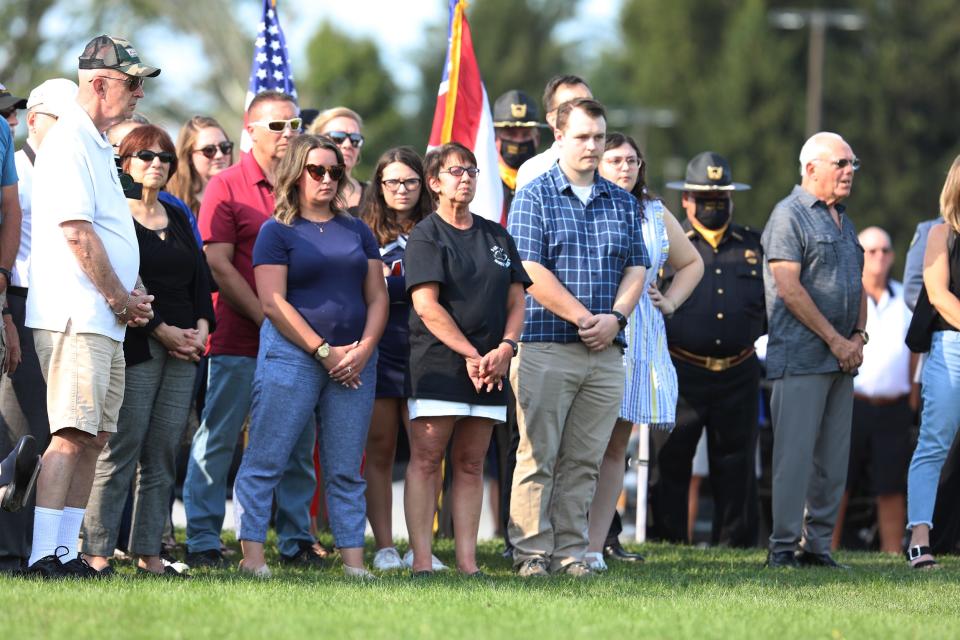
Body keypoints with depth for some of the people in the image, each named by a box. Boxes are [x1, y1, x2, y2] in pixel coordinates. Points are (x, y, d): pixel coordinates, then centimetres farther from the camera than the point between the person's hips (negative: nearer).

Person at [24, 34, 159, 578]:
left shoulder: (99, 145, 20)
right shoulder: (69, 142, -11)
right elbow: (76, 231, -18)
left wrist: (132, 294, 12)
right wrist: (121, 299, -11)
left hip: (105, 321, 10)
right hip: (75, 317, -10)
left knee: (94, 435, 8)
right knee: (73, 434, -15)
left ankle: (66, 550, 10)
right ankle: (45, 554, -17)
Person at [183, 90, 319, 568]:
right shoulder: (227, 186, 0)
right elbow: (219, 264, -7)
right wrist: (266, 318, -13)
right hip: (238, 339, -4)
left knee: (298, 444, 6)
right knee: (217, 440, -2)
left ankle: (296, 539, 13)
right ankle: (202, 541, 2)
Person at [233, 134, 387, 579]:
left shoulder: (357, 232, 16)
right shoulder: (278, 232, 2)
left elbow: (377, 297, 14)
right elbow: (273, 301, -7)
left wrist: (364, 350, -4)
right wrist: (324, 351, -11)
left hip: (354, 362, 4)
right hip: (292, 355, -4)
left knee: (345, 470, 4)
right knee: (265, 461, -8)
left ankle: (353, 559, 3)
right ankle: (252, 555, -9)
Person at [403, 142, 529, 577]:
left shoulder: (497, 237, 16)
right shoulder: (426, 236, -1)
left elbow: (516, 300, 14)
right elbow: (427, 307, -9)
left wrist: (505, 348, -5)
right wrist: (470, 353, -15)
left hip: (489, 368, 5)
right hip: (437, 364, -5)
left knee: (471, 464, 5)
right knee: (426, 459, -7)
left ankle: (467, 562, 4)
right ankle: (421, 561, -9)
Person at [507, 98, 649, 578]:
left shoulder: (624, 204, 16)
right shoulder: (533, 198, 0)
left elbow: (636, 268, 13)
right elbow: (532, 273, -8)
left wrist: (615, 317, -6)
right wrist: (585, 319, -12)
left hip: (606, 352, 4)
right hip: (546, 346, -4)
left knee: (584, 459, 4)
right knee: (539, 455, -5)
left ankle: (571, 550, 7)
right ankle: (532, 551, -2)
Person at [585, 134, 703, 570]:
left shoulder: (656, 215, 16)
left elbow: (691, 263, 31)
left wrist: (670, 301, 15)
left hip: (641, 338, 5)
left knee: (616, 444, 4)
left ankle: (597, 545, 7)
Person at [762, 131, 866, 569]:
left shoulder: (843, 221, 20)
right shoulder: (789, 215, -6)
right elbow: (789, 288, -14)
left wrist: (858, 336, 5)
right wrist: (834, 339, -13)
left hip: (842, 359, 8)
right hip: (801, 359, -8)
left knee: (834, 459, 7)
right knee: (795, 455, -9)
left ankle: (819, 546, 11)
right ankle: (783, 547, -7)